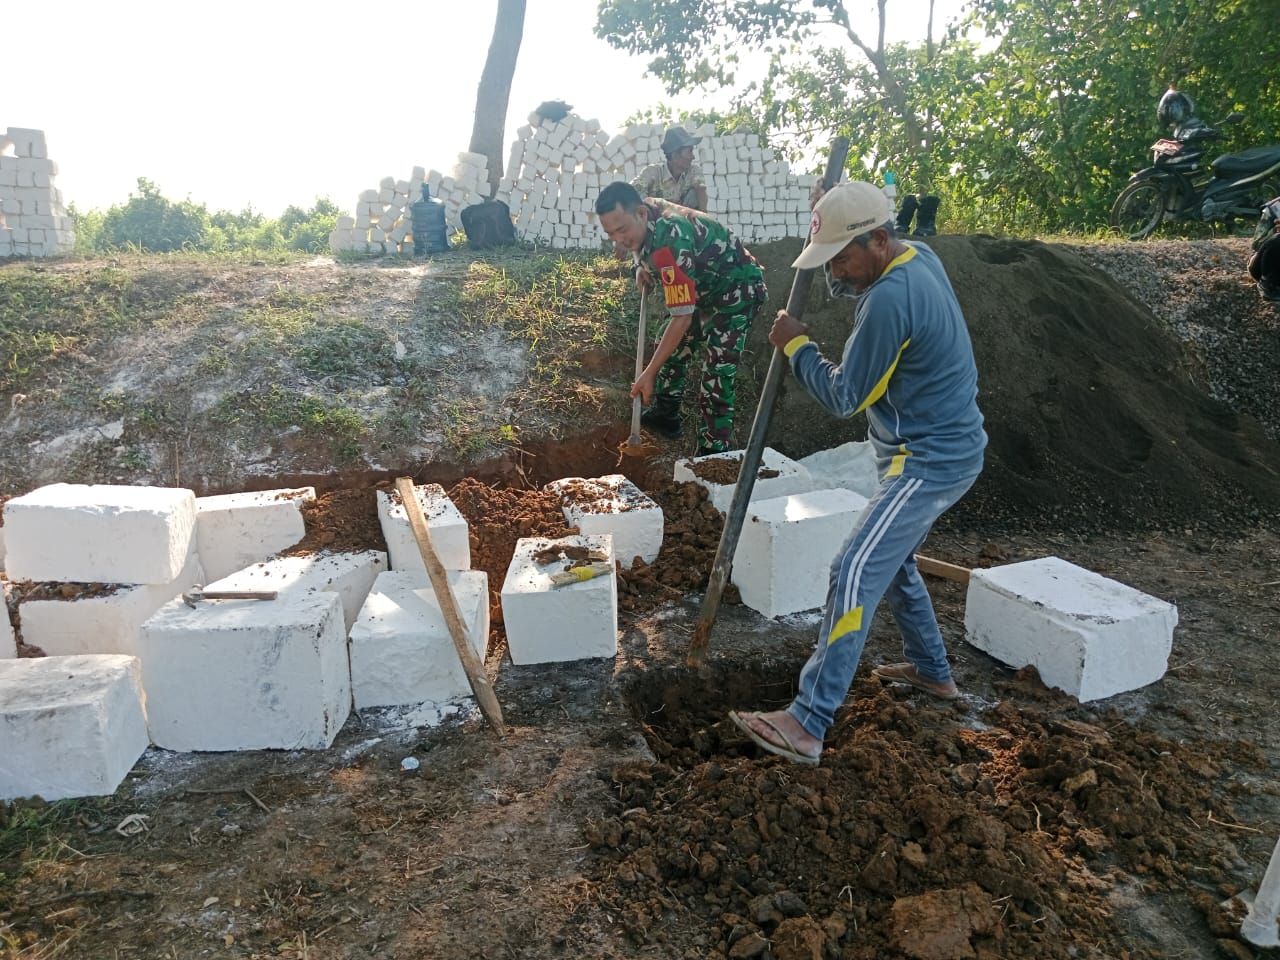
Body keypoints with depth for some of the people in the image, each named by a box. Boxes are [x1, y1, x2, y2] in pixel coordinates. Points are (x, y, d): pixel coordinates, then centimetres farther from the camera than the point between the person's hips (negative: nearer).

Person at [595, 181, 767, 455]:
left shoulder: (669, 241, -37)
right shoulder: (644, 210, -10)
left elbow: (682, 318, -36)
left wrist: (649, 373, -33)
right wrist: (642, 267, -6)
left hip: (736, 290, -10)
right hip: (702, 287, 10)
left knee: (717, 374, -18)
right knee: (672, 351, 19)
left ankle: (713, 453, -12)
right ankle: (665, 416, 36)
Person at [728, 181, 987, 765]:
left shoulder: (891, 299, -25)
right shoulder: (920, 256, 4)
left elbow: (843, 396, -18)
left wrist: (795, 345, -5)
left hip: (929, 461, -11)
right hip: (942, 449, 11)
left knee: (855, 575, -16)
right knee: (892, 562, 23)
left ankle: (806, 725, -15)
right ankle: (933, 672, 38)